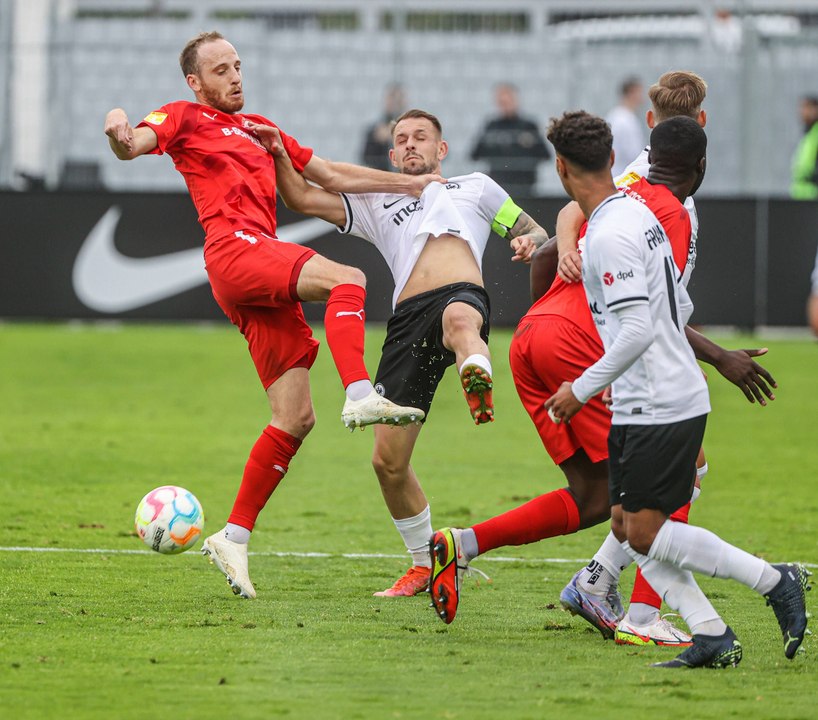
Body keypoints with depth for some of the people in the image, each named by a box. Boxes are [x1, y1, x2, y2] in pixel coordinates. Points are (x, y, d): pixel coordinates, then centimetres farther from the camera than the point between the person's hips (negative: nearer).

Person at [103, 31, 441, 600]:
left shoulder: (258, 128, 33)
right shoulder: (185, 118, 12)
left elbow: (331, 176, 36)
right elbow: (134, 145, -8)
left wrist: (409, 184, 31)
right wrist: (120, 135, -33)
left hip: (267, 276, 7)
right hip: (235, 250, -7)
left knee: (296, 417, 0)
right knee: (347, 279, -29)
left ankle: (235, 538, 3)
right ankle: (360, 395, -46)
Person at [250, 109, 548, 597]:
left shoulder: (475, 187, 31)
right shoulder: (378, 205, 35)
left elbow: (535, 233, 30)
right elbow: (302, 198, 26)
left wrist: (530, 243, 6)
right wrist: (279, 155, 10)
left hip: (462, 294, -4)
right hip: (408, 319, 4)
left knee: (459, 319, -45)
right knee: (388, 461, -2)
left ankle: (479, 390, -80)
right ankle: (425, 564, 18)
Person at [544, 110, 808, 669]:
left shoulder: (610, 236, -18)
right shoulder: (637, 213, 12)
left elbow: (637, 330, -24)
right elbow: (681, 305, 19)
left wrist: (582, 390, -17)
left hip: (657, 408, -10)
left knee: (646, 532, -7)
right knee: (628, 528, 8)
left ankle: (774, 581, -4)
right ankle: (711, 634, 2)